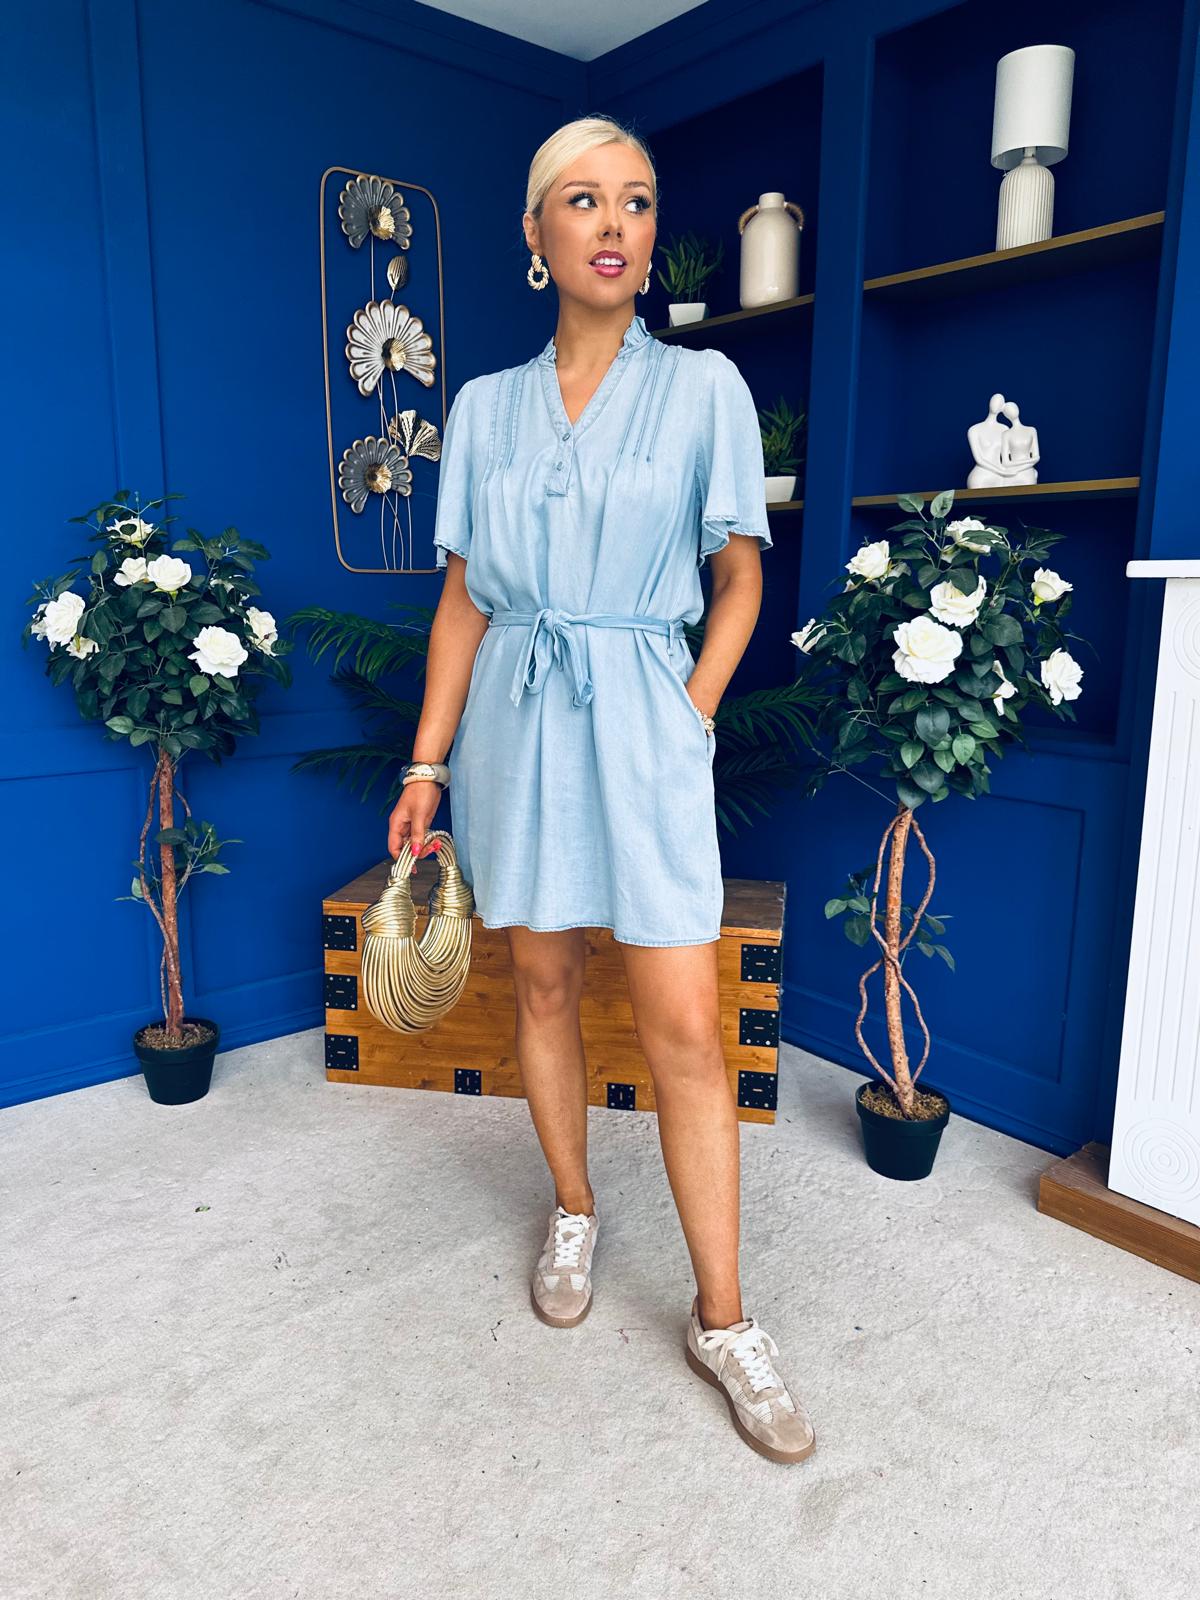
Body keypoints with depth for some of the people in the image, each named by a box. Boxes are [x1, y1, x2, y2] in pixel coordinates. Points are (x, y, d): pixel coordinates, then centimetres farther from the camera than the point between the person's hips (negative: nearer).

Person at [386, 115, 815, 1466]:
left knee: (683, 1026, -4)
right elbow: (464, 601, 7)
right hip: (513, 718, 3)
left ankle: (722, 1321, 11)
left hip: (642, 720, -2)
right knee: (541, 983, 12)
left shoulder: (703, 387, 2)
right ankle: (573, 1213, 35)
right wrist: (427, 762, 2)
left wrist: (689, 716, -6)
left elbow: (740, 575, 4)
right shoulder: (484, 406, 8)